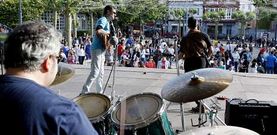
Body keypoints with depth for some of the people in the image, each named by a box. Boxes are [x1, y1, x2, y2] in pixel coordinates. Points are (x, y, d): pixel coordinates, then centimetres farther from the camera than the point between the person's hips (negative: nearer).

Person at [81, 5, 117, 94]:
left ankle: (99, 93, 20)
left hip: (101, 49, 10)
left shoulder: (106, 21, 20)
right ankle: (84, 93, -10)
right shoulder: (103, 20, -11)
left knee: (100, 73, 13)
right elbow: (98, 31, -31)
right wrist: (109, 33, -17)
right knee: (94, 72, -12)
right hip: (98, 49, -10)